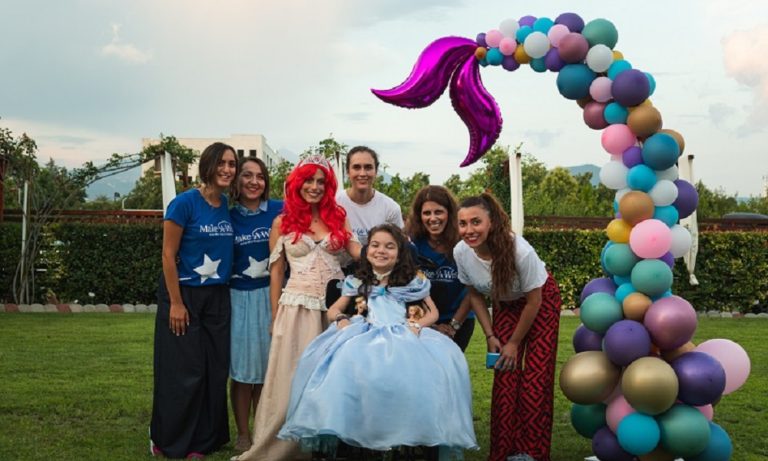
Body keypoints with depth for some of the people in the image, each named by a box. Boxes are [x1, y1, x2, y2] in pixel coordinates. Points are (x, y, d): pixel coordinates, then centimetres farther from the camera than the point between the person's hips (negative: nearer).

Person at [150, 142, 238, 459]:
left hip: (218, 298, 6)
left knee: (215, 370, 8)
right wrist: (176, 303, -14)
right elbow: (168, 255, -12)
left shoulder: (228, 206, 5)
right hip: (185, 294, -6)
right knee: (184, 372, 0)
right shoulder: (185, 203, -12)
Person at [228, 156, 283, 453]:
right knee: (242, 368, 3)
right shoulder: (228, 216, 0)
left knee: (267, 367, 9)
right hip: (239, 297, 0)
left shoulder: (279, 210, -2)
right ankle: (243, 434, 16)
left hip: (270, 295, 0)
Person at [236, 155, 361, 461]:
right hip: (297, 307, -2)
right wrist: (275, 317, 4)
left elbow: (357, 250, -4)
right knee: (291, 379, -1)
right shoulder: (283, 222, 5)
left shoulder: (338, 216, 9)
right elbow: (275, 272, 6)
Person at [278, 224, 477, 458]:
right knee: (343, 364, -36)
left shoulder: (412, 281, 17)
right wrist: (341, 319, -5)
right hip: (365, 335, 1)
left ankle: (413, 437, -24)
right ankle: (344, 432, -26)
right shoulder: (357, 282, 20)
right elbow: (332, 310, 20)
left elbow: (433, 312, 17)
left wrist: (418, 324, -5)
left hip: (403, 337, 0)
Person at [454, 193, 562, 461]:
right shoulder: (461, 252, -23)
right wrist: (490, 336, -8)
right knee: (505, 377, -2)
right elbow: (474, 295, -5)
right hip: (505, 304, 4)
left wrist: (514, 343, -14)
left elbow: (534, 301, -22)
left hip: (541, 301, -4)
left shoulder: (520, 250, -36)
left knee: (536, 377, -9)